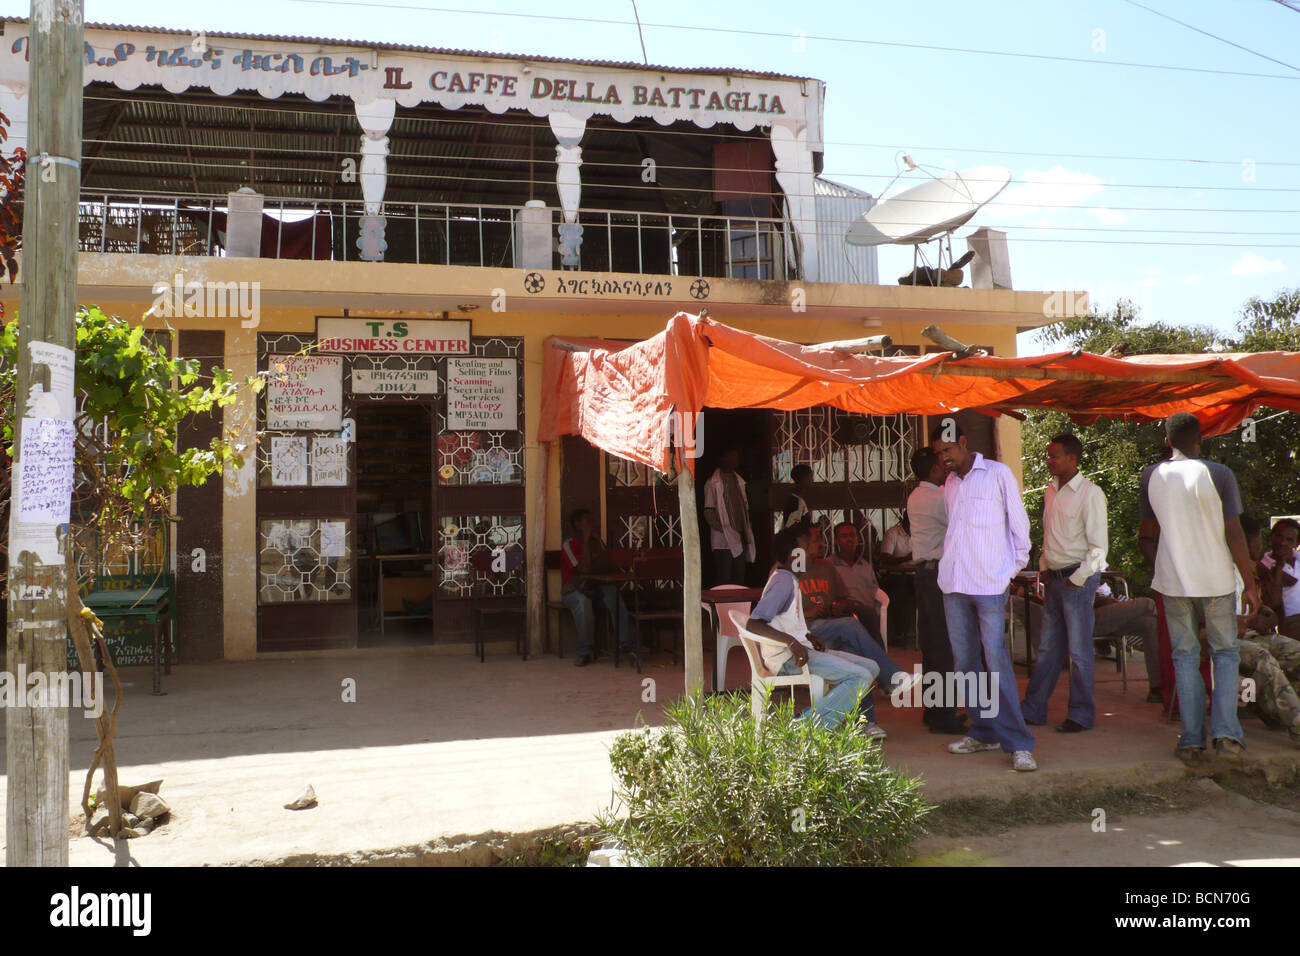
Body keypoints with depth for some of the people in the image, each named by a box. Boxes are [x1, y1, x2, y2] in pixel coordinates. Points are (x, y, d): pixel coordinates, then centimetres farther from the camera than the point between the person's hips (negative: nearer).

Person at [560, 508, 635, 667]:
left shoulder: (596, 542, 13)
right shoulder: (569, 545, -7)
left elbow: (606, 566, -3)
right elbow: (584, 569, -21)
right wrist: (586, 540, -16)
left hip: (595, 588, 5)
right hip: (574, 590, -5)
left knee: (616, 593, -24)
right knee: (582, 601, -38)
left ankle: (624, 644, -24)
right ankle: (585, 651, -32)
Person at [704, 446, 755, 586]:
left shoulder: (739, 480, 16)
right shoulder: (714, 483, -6)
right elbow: (709, 513, -9)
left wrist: (747, 533, 9)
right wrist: (723, 529, -15)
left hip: (740, 539, 7)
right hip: (723, 542, -7)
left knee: (739, 579, 8)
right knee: (723, 581, -7)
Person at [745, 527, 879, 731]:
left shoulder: (788, 579, 18)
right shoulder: (783, 582, -13)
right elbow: (752, 624, -25)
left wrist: (808, 637, 10)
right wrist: (791, 641, -33)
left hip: (799, 649, 10)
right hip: (787, 658, -10)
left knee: (871, 668, 7)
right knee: (861, 677, -20)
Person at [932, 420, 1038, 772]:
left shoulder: (998, 473, 0)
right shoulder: (950, 483, 16)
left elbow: (1019, 522, 3)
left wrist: (1015, 568, 3)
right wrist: (952, 562, 13)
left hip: (990, 583, -6)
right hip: (954, 583, 6)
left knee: (996, 660, -11)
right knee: (964, 660, 7)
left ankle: (1018, 743, -7)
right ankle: (983, 732, 17)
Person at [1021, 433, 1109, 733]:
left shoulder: (1090, 494, -11)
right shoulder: (1051, 491, 11)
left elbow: (1098, 546, -13)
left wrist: (1077, 580, -13)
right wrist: (1044, 568, 12)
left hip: (1078, 579, -7)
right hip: (1054, 578, 7)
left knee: (1079, 651, 1)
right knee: (1048, 648, 13)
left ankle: (1081, 714, 12)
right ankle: (1033, 708, 19)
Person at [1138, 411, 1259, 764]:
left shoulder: (1151, 477, 1)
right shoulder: (1218, 474, -8)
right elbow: (1235, 535, -8)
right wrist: (1250, 584, 0)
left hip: (1173, 582, 2)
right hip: (1216, 581, -2)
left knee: (1185, 657, 9)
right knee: (1225, 653, 12)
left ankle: (1192, 741, 8)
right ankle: (1226, 732, 2)